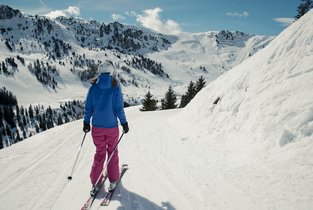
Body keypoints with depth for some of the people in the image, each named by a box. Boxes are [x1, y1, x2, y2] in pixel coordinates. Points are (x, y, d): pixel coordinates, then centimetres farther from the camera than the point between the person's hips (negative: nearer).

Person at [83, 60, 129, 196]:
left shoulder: (93, 87, -5)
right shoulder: (115, 87, -12)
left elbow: (88, 107, 0)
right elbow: (119, 109, -10)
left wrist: (86, 122, 11)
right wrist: (124, 123, 2)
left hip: (97, 126, 2)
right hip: (112, 126, -2)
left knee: (99, 153, 16)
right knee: (112, 152, 16)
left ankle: (95, 183, 17)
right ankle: (113, 180, 24)